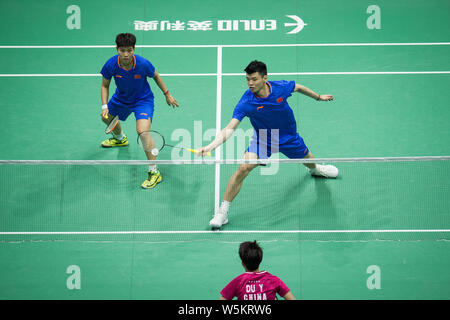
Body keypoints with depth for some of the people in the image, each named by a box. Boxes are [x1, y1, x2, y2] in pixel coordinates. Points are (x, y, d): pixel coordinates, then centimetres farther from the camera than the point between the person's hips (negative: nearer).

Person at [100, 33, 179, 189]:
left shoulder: (143, 64, -31)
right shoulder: (111, 65, -26)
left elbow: (156, 76, -8)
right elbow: (105, 85, -8)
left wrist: (167, 94, 1)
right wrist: (104, 106, -19)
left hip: (143, 100, -5)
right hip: (121, 98, 5)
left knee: (143, 131, -26)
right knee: (107, 117, 28)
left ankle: (154, 172, -16)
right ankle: (120, 138, 66)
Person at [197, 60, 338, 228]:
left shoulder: (281, 87, -25)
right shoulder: (245, 103, -30)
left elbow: (298, 87, -1)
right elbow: (230, 128, -35)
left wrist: (318, 97, 14)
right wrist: (210, 146, -50)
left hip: (288, 138, 3)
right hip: (262, 139, -3)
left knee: (308, 160, 26)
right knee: (244, 168, -24)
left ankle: (316, 168, 68)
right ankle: (222, 212, -14)